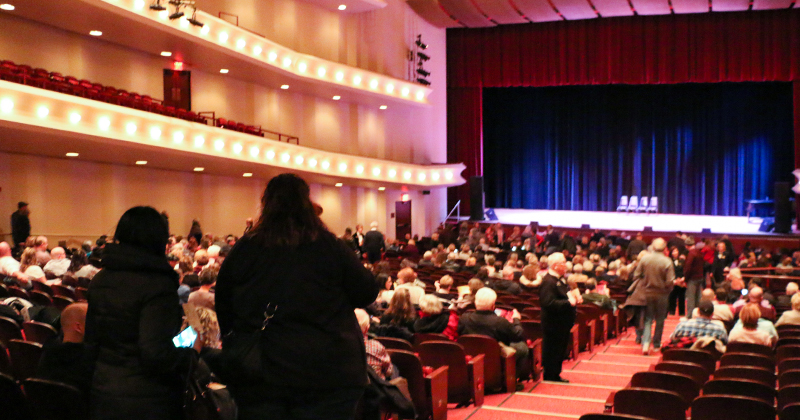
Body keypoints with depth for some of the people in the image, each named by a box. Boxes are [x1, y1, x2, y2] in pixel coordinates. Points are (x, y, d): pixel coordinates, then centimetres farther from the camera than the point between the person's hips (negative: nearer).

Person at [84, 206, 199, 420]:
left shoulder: (100, 280, 5)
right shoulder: (158, 284, -18)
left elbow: (91, 342, 12)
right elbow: (156, 353, -24)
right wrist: (191, 353, -8)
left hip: (103, 394, 7)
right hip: (147, 402, -7)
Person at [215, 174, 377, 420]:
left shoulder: (242, 250, -1)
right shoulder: (328, 247, -8)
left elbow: (223, 308, 10)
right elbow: (367, 293, -2)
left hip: (257, 377, 2)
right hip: (326, 372, -2)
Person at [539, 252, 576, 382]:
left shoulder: (561, 279, 13)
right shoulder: (548, 282, -21)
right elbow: (549, 303, -30)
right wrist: (569, 303, -27)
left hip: (563, 323, 10)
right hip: (553, 324, -10)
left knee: (560, 350, 18)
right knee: (552, 351, 0)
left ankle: (556, 375, 29)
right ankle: (549, 377, 11)